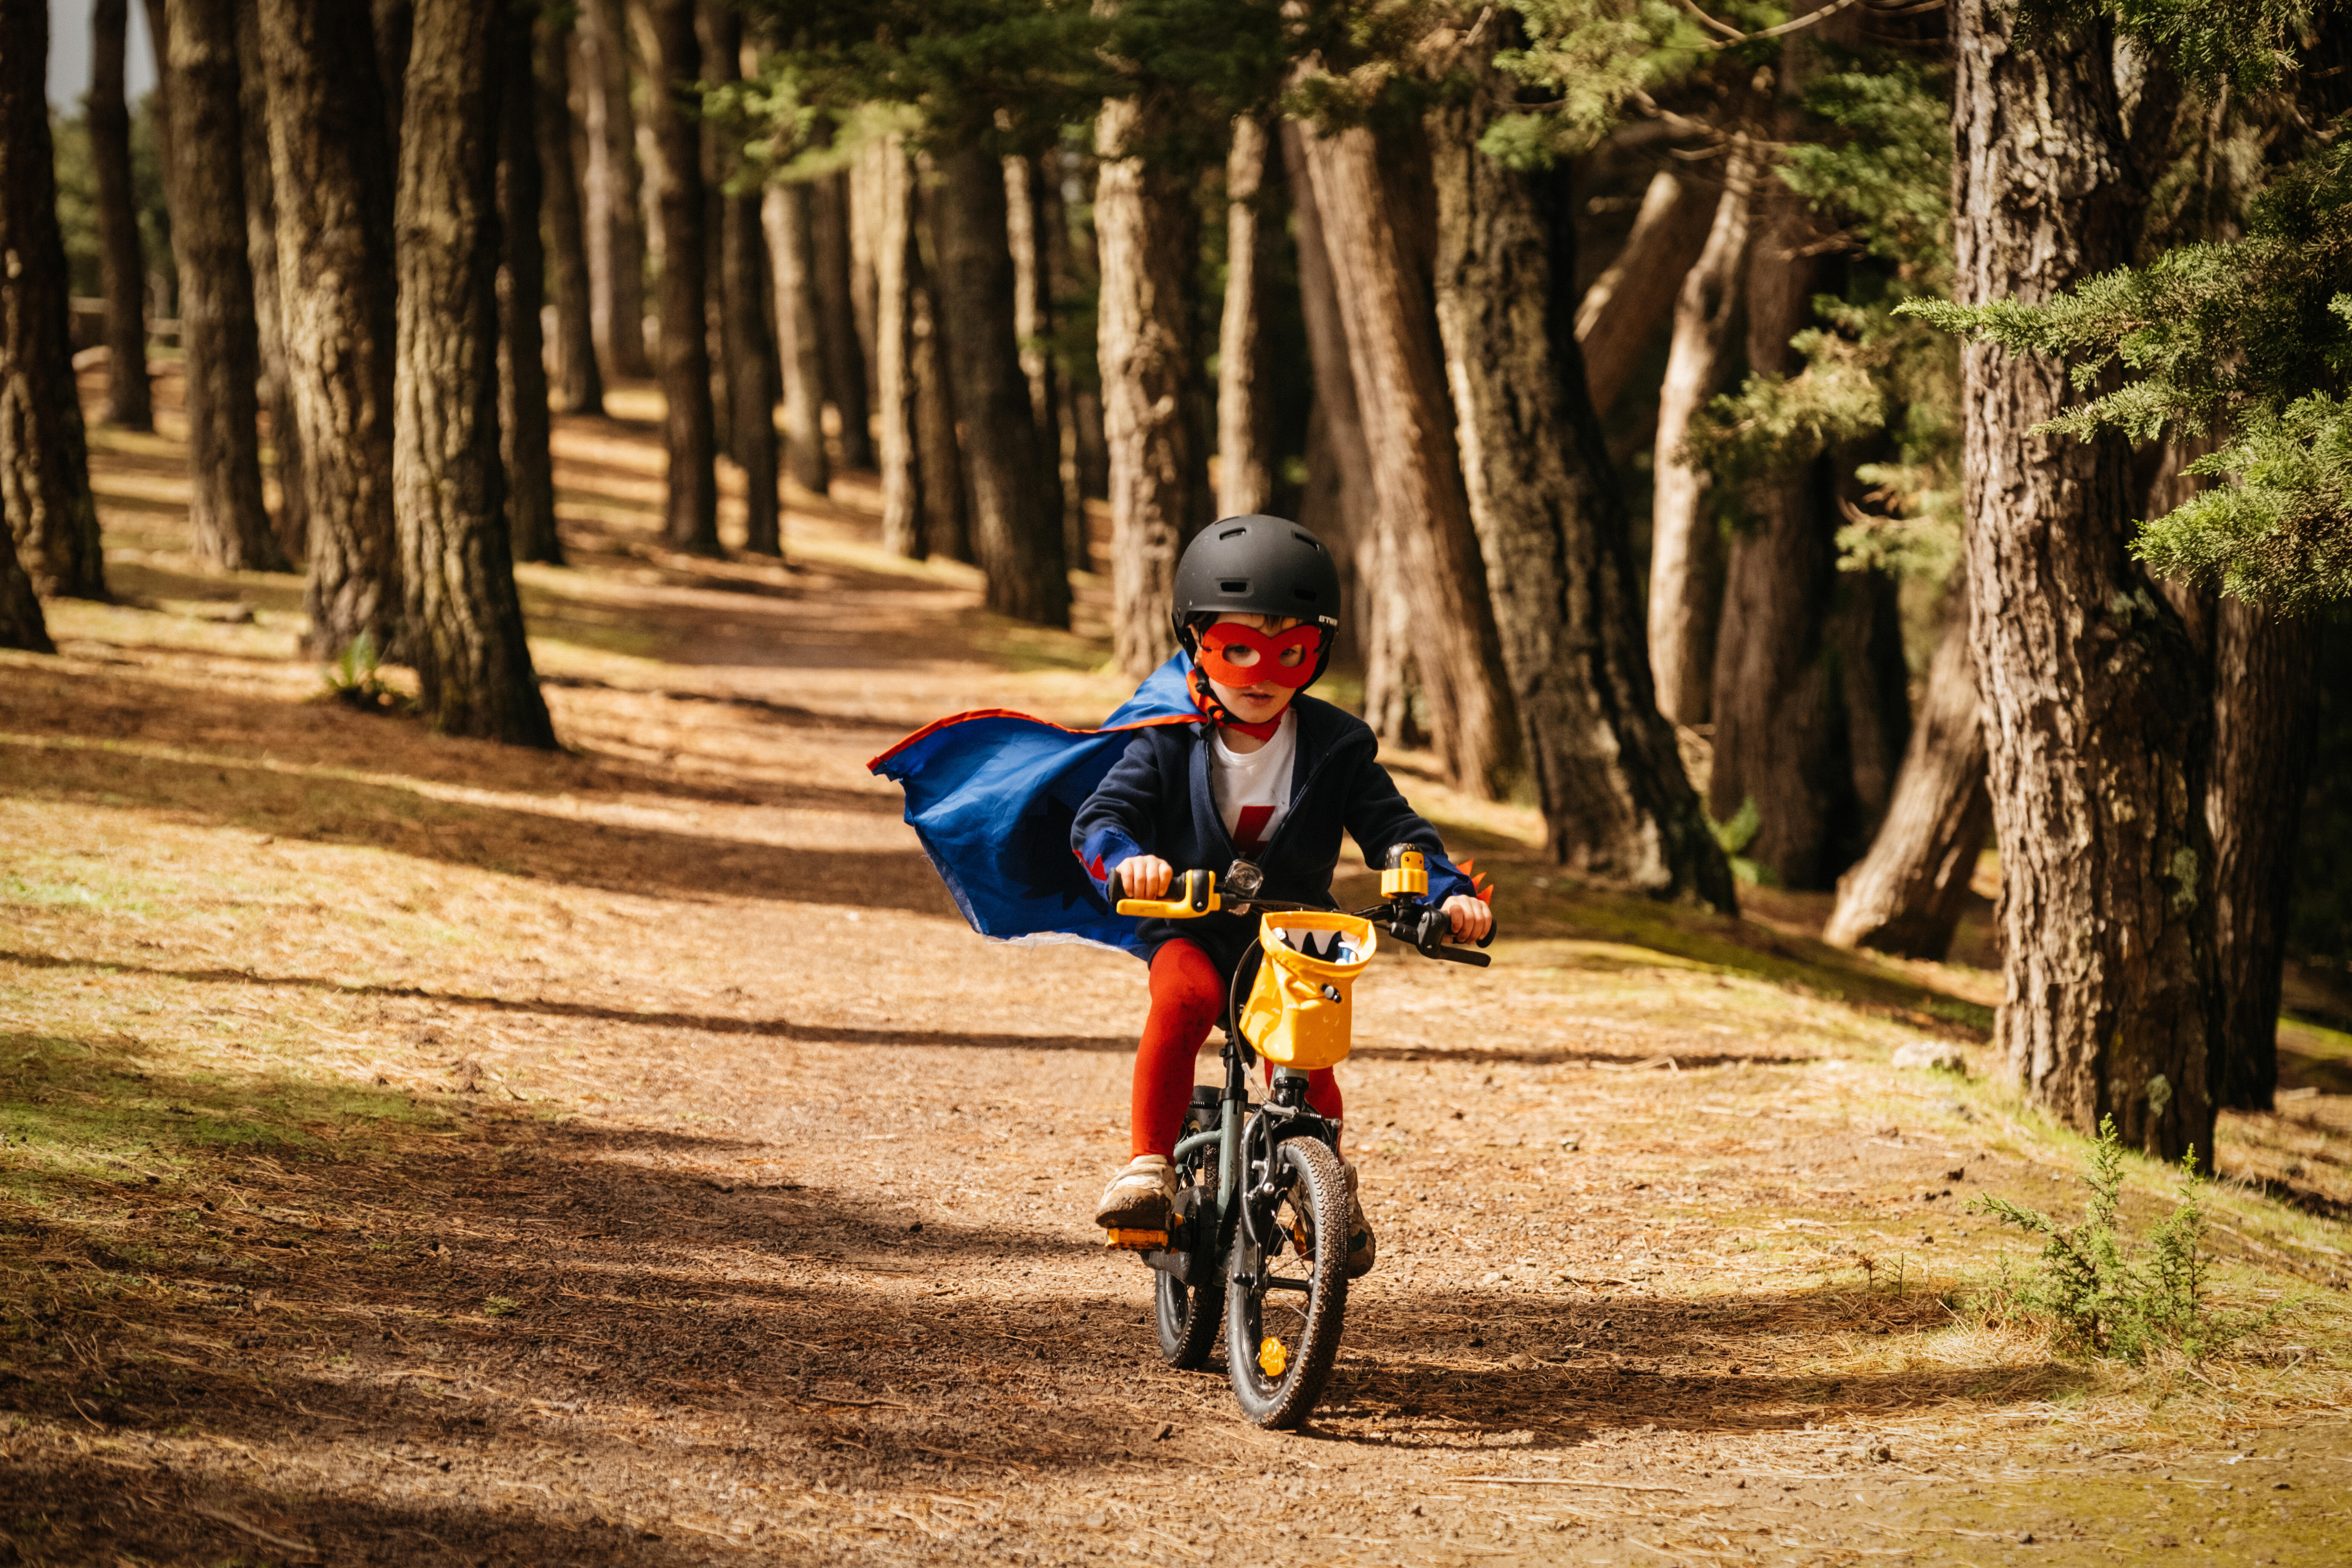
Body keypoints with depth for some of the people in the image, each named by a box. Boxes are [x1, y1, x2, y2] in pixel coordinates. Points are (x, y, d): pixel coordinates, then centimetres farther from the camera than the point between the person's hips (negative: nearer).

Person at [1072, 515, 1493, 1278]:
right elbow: (1100, 815, -10)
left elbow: (1394, 830, -1)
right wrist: (1127, 860, -34)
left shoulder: (1336, 748, 1)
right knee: (1184, 994, -34)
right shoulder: (1171, 742, -2)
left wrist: (1451, 893, -20)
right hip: (1190, 928, -1)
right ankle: (1148, 1165, -30)